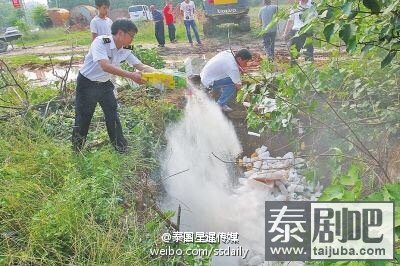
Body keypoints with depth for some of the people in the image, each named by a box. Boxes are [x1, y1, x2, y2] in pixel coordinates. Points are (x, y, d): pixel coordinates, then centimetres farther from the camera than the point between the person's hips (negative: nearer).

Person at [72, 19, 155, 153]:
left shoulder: (125, 50, -7)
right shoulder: (100, 42, -27)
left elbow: (141, 66, -6)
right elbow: (105, 66, -40)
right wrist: (131, 75, -45)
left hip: (105, 84, 6)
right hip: (87, 84, -6)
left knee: (113, 114, 9)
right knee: (83, 116, 5)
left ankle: (120, 145, 24)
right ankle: (77, 149, 25)